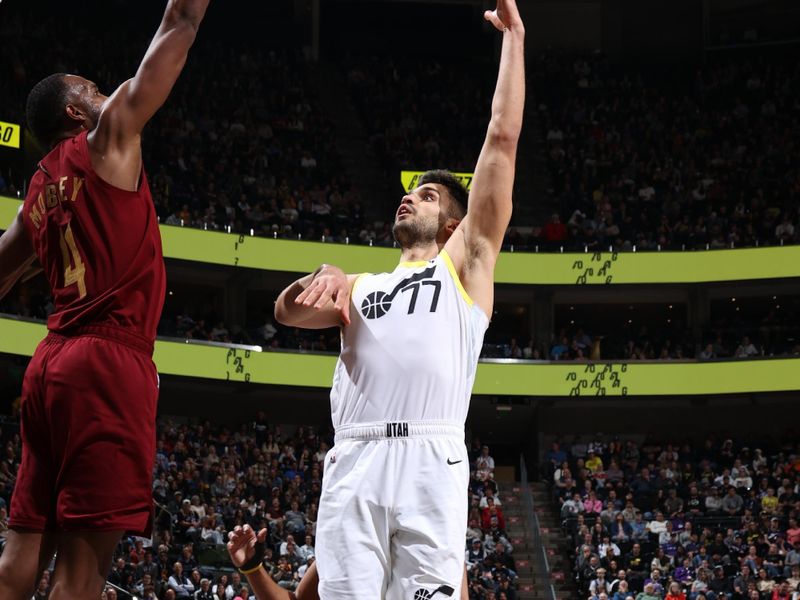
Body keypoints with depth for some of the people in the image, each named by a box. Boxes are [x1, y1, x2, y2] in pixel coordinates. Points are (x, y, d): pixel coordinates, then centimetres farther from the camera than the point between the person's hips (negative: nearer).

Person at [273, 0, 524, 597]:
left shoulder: (466, 263, 20)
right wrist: (324, 277, -9)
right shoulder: (363, 287, 31)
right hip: (354, 464, 4)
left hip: (430, 462, -3)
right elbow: (289, 311, 13)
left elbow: (502, 139, 14)